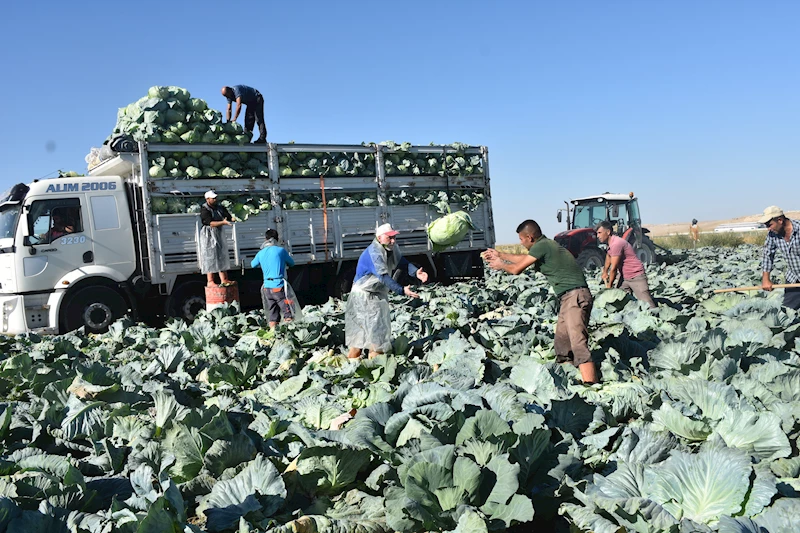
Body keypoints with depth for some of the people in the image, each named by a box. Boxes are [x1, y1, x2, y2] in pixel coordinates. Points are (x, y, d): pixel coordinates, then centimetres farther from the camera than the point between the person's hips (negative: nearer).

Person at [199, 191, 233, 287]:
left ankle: (224, 280, 15)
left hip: (219, 234, 8)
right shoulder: (204, 210, -14)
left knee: (222, 257, 9)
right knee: (210, 258, -7)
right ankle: (210, 281, -3)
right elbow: (210, 223, -25)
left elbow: (229, 217, 4)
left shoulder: (219, 207, 7)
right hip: (209, 235, -8)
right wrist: (223, 222, -34)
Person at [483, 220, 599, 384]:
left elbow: (517, 269, -4)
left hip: (575, 296, -11)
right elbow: (523, 259, 36)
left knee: (578, 344, -20)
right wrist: (500, 255, 44)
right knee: (561, 345, 11)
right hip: (568, 298, 11)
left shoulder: (542, 246, -10)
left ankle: (590, 386, -28)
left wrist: (501, 265, 16)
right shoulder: (546, 244, 18)